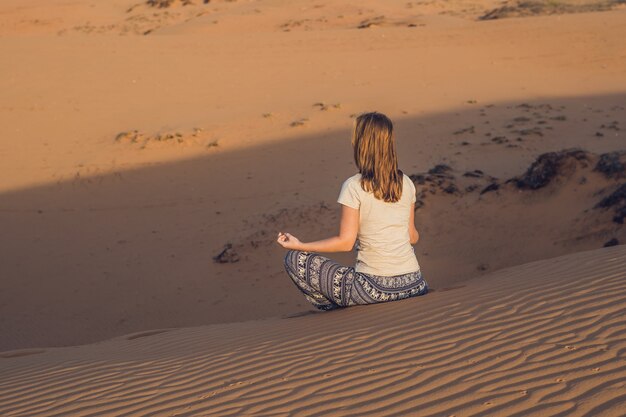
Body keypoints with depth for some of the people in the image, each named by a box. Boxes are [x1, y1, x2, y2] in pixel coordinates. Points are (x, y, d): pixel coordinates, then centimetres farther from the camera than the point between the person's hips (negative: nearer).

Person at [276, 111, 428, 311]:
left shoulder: (353, 186, -10)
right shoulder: (406, 183, 5)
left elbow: (345, 242, -11)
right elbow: (412, 237, 12)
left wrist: (299, 245, -3)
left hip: (374, 289, -6)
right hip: (414, 285, 6)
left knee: (294, 259, 4)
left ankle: (337, 310, 10)